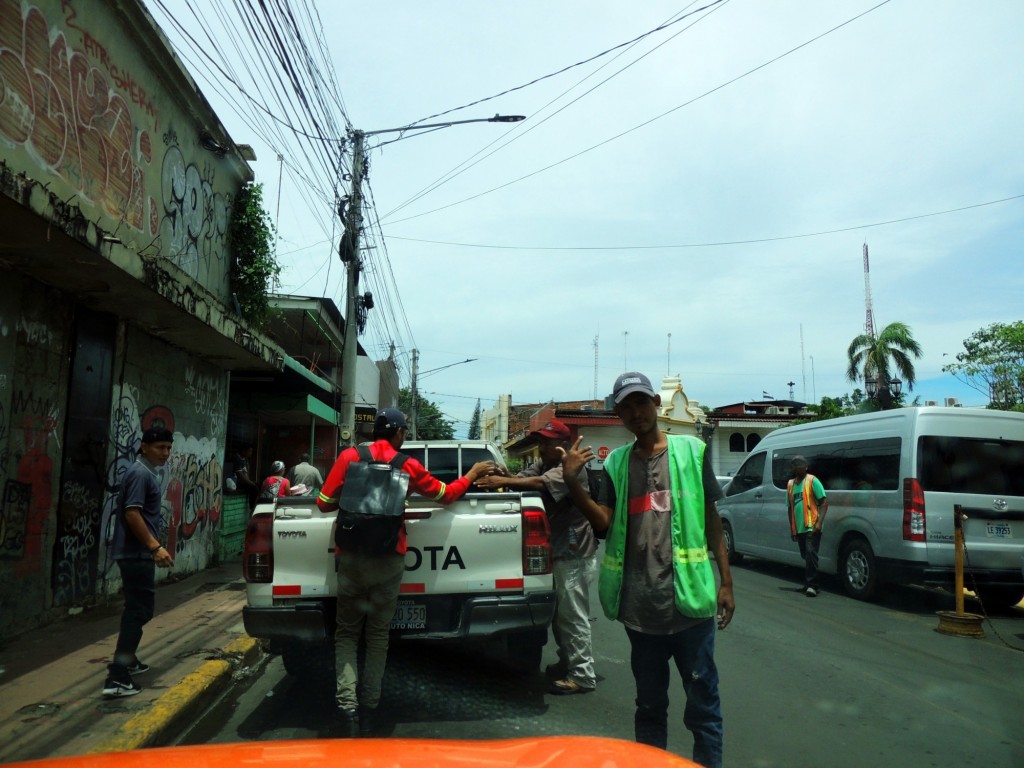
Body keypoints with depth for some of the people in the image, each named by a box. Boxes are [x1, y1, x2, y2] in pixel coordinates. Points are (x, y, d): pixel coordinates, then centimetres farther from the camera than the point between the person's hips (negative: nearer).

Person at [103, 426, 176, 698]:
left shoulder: (148, 472, 15)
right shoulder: (140, 473, -16)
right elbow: (132, 514, -24)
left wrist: (153, 547, 24)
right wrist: (156, 547, -25)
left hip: (137, 553, 11)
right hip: (137, 553, -11)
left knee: (136, 609, 20)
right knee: (140, 610, -9)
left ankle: (126, 660, 33)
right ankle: (117, 678, -9)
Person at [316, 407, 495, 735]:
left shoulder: (349, 457, -2)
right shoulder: (408, 465, -1)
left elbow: (324, 503, -1)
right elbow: (446, 494, 11)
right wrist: (473, 474, 26)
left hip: (351, 558, 0)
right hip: (389, 561, 0)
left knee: (347, 632, 13)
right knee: (377, 635, 12)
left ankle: (346, 701, -1)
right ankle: (368, 709, 14)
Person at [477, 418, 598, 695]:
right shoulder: (540, 465, 14)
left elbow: (540, 484, -31)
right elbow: (522, 478, -2)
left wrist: (504, 482, -36)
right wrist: (504, 476, -23)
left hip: (574, 553, -9)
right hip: (557, 550, 10)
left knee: (572, 615, -5)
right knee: (559, 613, 19)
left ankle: (582, 676, 4)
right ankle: (567, 663, 33)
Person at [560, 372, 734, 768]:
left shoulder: (690, 451, 3)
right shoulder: (615, 462, 8)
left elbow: (712, 518, 5)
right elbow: (604, 521, -2)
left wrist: (726, 581, 2)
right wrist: (572, 482, -14)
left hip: (689, 595, -2)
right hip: (640, 602, 2)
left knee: (702, 695, 7)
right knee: (649, 701, 16)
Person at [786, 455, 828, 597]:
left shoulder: (812, 480, -4)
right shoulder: (790, 484, 12)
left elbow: (824, 502, -7)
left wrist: (819, 522, -17)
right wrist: (792, 528, 16)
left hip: (812, 527, -6)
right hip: (799, 528, 6)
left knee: (811, 554, -14)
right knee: (806, 556, 13)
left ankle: (811, 585, -12)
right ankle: (809, 584, 23)